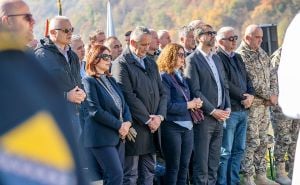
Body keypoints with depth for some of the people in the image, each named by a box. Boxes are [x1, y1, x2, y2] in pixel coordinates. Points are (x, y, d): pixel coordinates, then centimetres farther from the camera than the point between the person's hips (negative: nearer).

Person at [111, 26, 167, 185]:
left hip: (152, 127, 7)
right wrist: (148, 120, -13)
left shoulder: (151, 63, 17)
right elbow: (129, 97, -15)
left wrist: (160, 116, -2)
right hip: (134, 128, -7)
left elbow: (162, 93, 14)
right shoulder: (121, 64, -8)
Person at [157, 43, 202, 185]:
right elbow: (167, 105, -17)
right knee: (173, 167, 1)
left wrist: (194, 104, -3)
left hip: (187, 125, 7)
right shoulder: (163, 77, -9)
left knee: (184, 166, 10)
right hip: (172, 127, -7)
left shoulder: (181, 76, 15)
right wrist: (188, 105, -11)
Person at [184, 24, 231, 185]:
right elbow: (195, 91, -14)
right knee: (201, 162, -3)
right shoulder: (192, 60, -8)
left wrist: (227, 107, 4)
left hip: (219, 117, 7)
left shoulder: (216, 58, 16)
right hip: (203, 118, -7)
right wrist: (213, 111, -14)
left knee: (214, 162, 11)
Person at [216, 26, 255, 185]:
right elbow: (225, 84, -16)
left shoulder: (238, 58, 18)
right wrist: (243, 97, -11)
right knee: (225, 152, -4)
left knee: (239, 150, 12)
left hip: (243, 110, 8)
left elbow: (247, 79, 18)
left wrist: (251, 95, 0)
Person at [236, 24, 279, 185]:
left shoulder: (262, 53, 12)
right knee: (251, 142, -5)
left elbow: (271, 75, 14)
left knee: (263, 141, 12)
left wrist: (274, 94, -2)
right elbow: (252, 82, -19)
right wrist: (269, 96, -12)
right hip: (251, 105, -8)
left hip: (265, 105, 8)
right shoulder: (240, 56, -14)